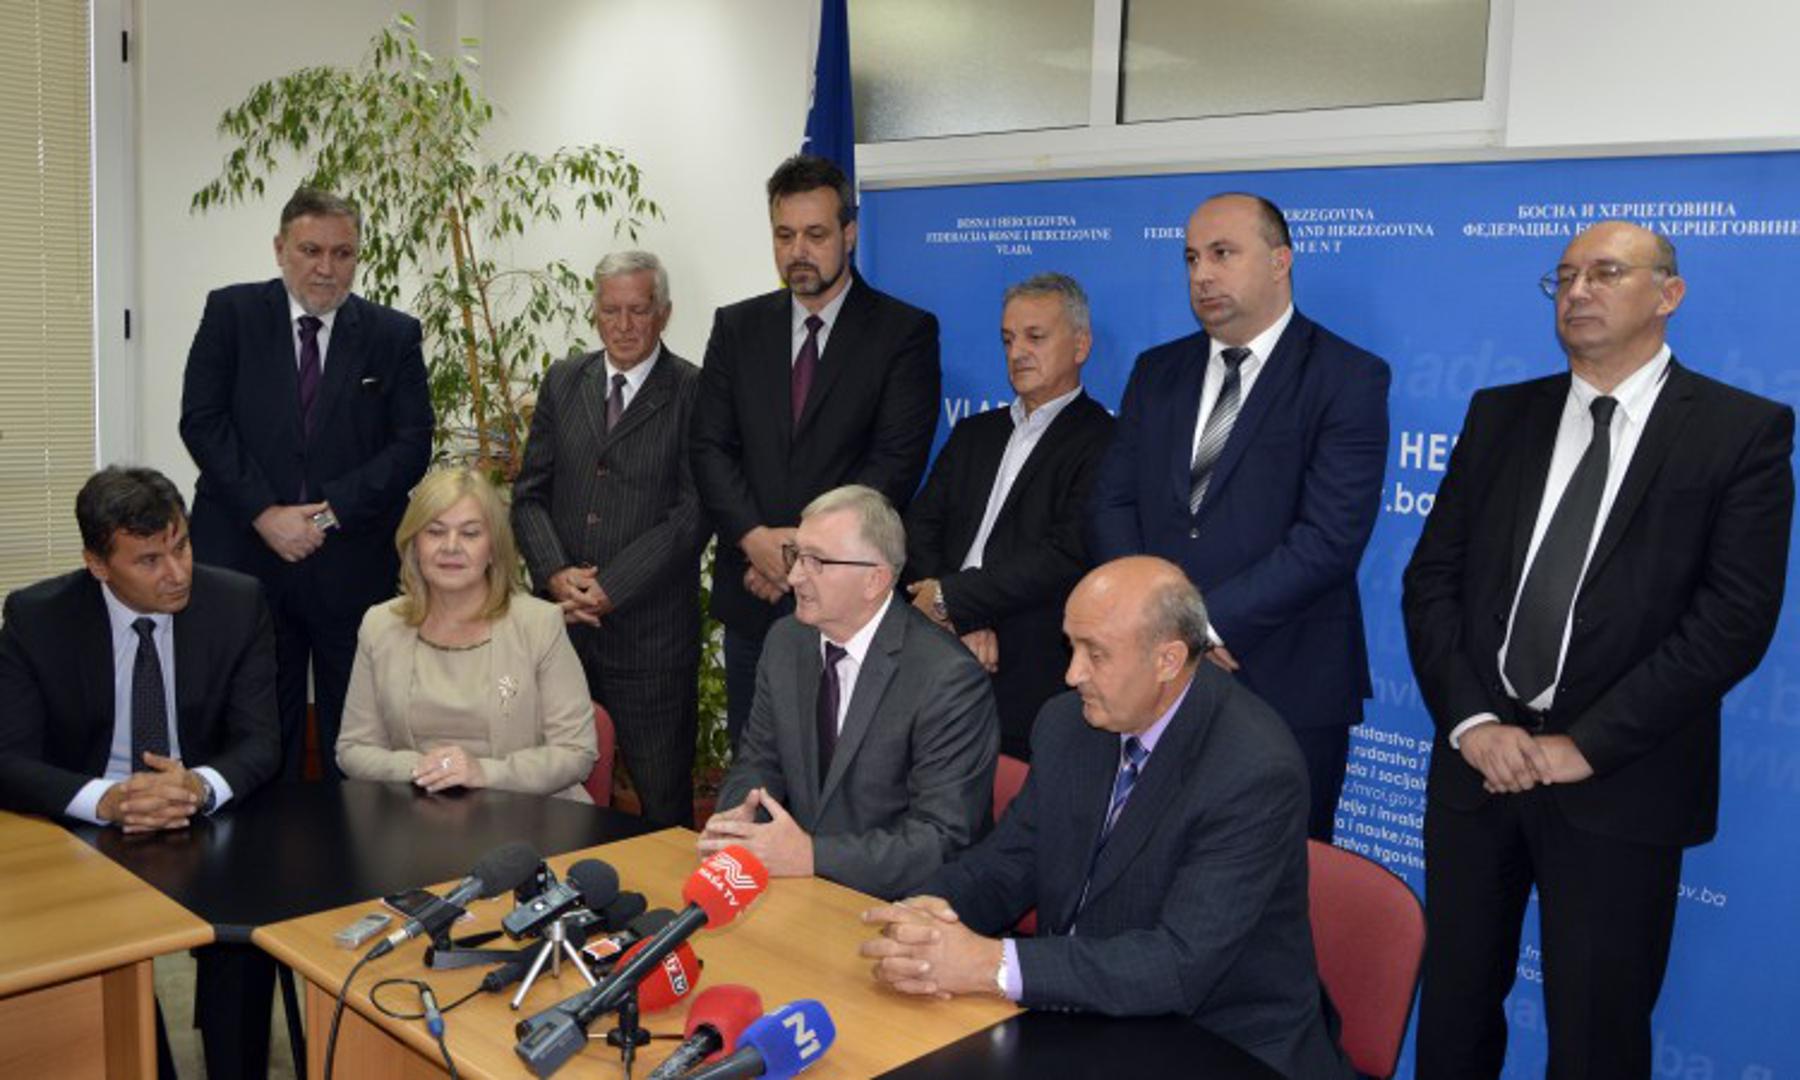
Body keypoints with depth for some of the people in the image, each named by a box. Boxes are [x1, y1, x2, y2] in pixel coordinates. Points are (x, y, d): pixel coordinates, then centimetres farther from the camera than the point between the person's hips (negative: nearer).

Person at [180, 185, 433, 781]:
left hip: (354, 567, 0)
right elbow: (202, 421, -1)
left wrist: (331, 512, -11)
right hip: (248, 558, 0)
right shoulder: (232, 313, 5)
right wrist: (265, 514, -11)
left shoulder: (394, 335, 6)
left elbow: (412, 442, -1)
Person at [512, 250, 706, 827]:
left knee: (663, 798, 5)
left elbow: (693, 513, -10)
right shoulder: (563, 381, 11)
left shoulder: (694, 393, -4)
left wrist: (608, 588, -14)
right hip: (562, 622, 4)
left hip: (650, 628, -4)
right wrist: (555, 574, -7)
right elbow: (530, 492, 10)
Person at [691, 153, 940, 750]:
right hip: (751, 595, 4)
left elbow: (897, 460, -10)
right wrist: (755, 538, -12)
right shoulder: (737, 327, 11)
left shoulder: (905, 331, -2)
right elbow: (711, 447, 4)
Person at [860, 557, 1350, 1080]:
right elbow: (1008, 859, 5)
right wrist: (928, 911, -17)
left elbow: (1181, 963, -27)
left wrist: (992, 964, -31)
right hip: (1084, 1016, 6)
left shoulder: (1256, 771, -22)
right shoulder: (1067, 723, -2)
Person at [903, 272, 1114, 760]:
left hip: (1032, 675, -5)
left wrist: (952, 599, -12)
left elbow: (1066, 556, -15)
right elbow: (922, 527, 8)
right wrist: (963, 622, -9)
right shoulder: (974, 433, 19)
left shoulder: (1103, 442, -4)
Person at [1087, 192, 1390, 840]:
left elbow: (1329, 538, -14)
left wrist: (1207, 623, -17)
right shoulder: (1157, 372, 13)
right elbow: (1110, 506, 7)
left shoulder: (1348, 379, -4)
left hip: (1285, 689, -4)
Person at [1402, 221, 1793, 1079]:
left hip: (1620, 783, -3)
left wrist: (1587, 744, -15)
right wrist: (1472, 721, -8)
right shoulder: (1500, 415, 9)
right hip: (1479, 758, 3)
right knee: (1454, 1010, 14)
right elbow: (1431, 579, 5)